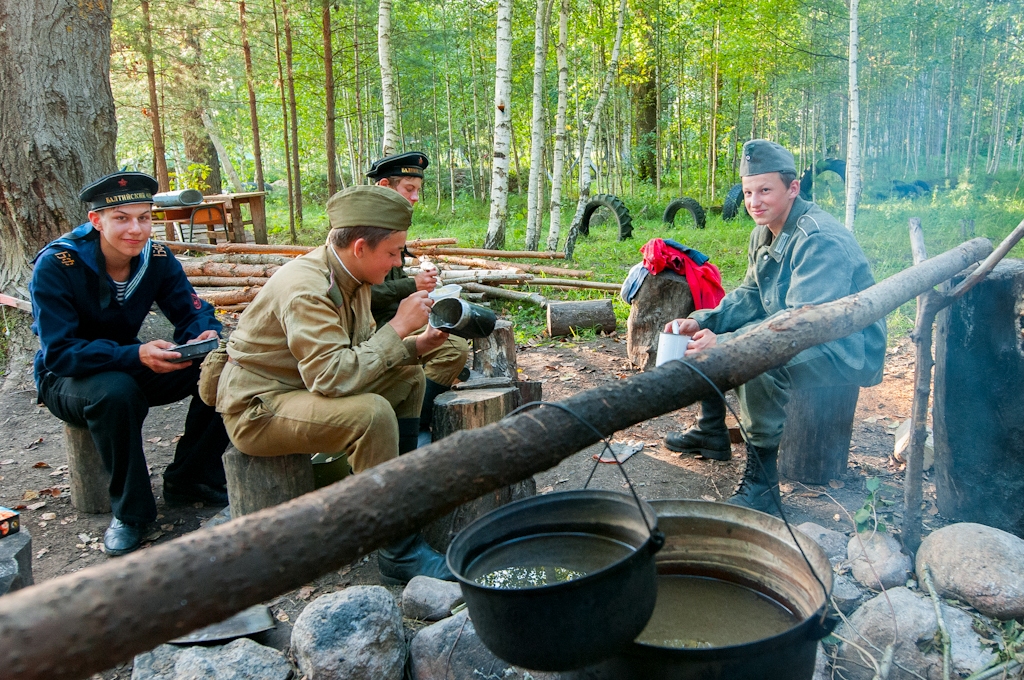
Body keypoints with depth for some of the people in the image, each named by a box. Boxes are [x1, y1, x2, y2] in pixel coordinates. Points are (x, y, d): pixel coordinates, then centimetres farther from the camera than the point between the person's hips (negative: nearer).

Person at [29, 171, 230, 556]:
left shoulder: (157, 259, -9)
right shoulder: (55, 266, -23)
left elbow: (191, 312, -6)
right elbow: (59, 353, -28)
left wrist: (206, 335, -33)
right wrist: (137, 355, -43)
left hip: (130, 366, 5)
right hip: (66, 380, -4)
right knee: (115, 391, -40)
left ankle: (188, 480, -2)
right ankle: (130, 511, -19)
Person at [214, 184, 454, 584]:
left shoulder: (349, 277, 2)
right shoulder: (305, 288, -27)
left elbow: (363, 349, 11)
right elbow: (333, 377, -35)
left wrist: (414, 346, -7)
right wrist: (398, 328, -27)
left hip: (309, 388, 10)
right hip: (257, 410, -9)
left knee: (409, 376, 6)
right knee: (372, 413, -31)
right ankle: (398, 553, -19)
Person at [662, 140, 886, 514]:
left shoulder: (821, 241, -26)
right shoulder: (764, 233, 4)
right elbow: (750, 297, 10)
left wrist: (725, 344, -42)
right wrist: (700, 321, -8)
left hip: (846, 352, -10)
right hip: (799, 336, 10)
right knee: (707, 337, 7)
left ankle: (761, 483, -23)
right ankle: (711, 432, 20)